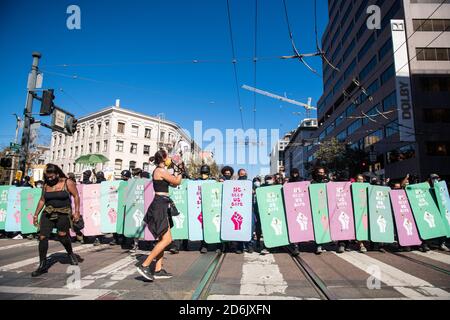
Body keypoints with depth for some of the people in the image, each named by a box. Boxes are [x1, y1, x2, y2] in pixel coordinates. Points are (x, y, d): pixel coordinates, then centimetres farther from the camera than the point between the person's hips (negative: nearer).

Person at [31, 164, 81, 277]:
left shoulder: (67, 183, -3)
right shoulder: (46, 186, 11)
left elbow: (76, 196, -5)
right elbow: (42, 200, 19)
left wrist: (77, 212, -12)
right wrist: (36, 214, 16)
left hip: (63, 213, -4)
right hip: (48, 213, 4)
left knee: (62, 234, -19)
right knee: (42, 237, -3)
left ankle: (70, 254, 10)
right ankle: (43, 265, 10)